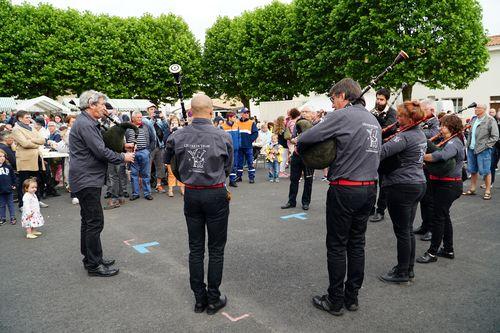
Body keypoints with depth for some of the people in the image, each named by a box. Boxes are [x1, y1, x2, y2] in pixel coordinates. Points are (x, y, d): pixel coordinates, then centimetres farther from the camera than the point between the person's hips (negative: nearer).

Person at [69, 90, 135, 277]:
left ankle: (90, 258, 28)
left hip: (87, 179, 11)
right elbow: (101, 151, -22)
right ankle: (94, 265, 3)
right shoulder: (85, 124, -17)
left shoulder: (88, 123, 16)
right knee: (95, 222, -6)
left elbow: (101, 145, 21)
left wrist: (122, 146, 12)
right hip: (87, 180, -11)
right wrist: (123, 157, -10)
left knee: (89, 221, 17)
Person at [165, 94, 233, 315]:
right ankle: (213, 300, 19)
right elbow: (228, 168, 0)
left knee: (195, 248, 14)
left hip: (191, 195, 3)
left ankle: (199, 299, 24)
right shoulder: (223, 136, -12)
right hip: (216, 194, -3)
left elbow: (169, 163, 9)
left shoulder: (177, 136, -5)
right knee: (216, 249, 10)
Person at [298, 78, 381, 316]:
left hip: (345, 189, -8)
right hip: (370, 188, 8)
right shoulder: (373, 119, 14)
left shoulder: (343, 115, -11)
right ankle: (352, 297, 27)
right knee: (357, 243, 15)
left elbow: (305, 139, -18)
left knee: (337, 246, 4)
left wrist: (300, 149, 5)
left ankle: (335, 301, 16)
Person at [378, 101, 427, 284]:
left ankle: (402, 273, 12)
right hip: (418, 184, 9)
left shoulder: (405, 136, -20)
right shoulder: (421, 134, 11)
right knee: (408, 229, 17)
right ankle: (409, 268, 28)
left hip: (402, 186, -9)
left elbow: (381, 152, -30)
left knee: (402, 231, 1)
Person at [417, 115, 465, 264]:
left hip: (447, 186, -10)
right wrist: (426, 162, -9)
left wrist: (421, 156, -31)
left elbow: (441, 156, -39)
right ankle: (448, 250, 29)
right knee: (444, 216, 17)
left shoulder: (454, 143, -19)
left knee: (439, 217, -3)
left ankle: (432, 253, 5)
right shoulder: (451, 141, 15)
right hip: (445, 185, 10)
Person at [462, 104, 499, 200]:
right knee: (472, 170, 15)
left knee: (485, 171, 1)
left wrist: (484, 146, -15)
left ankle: (488, 191, 11)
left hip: (483, 150, -6)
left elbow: (495, 137, -10)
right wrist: (468, 144, 9)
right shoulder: (473, 119, 9)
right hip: (471, 149, 6)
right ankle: (472, 189, 26)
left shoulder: (490, 121, -10)